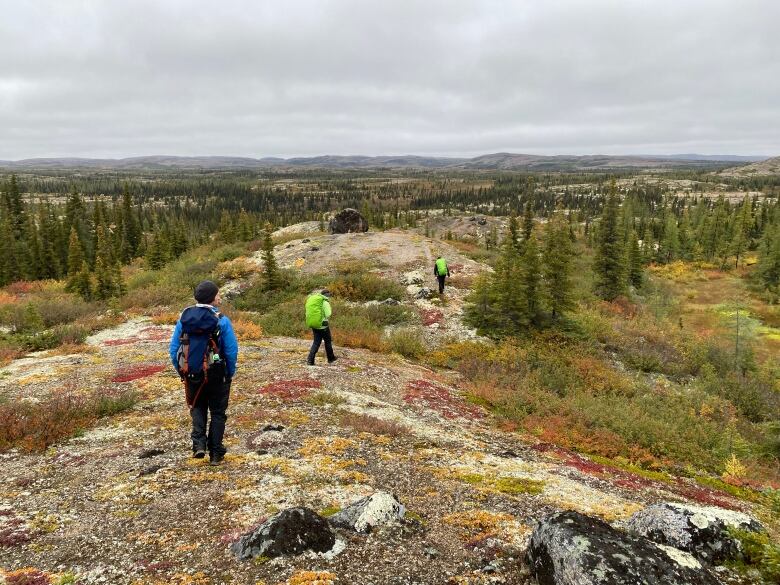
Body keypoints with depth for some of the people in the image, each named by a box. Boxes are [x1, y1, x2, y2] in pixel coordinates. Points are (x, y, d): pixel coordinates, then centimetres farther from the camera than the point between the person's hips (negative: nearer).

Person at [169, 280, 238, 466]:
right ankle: (215, 453, 19)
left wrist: (182, 372, 10)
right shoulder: (222, 321, -14)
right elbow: (232, 351, -15)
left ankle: (199, 444, 7)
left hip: (192, 374, 3)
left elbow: (173, 350, -2)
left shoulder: (183, 319, -4)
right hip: (216, 376, -2)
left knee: (197, 408, 24)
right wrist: (230, 374, 1)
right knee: (218, 412, 14)